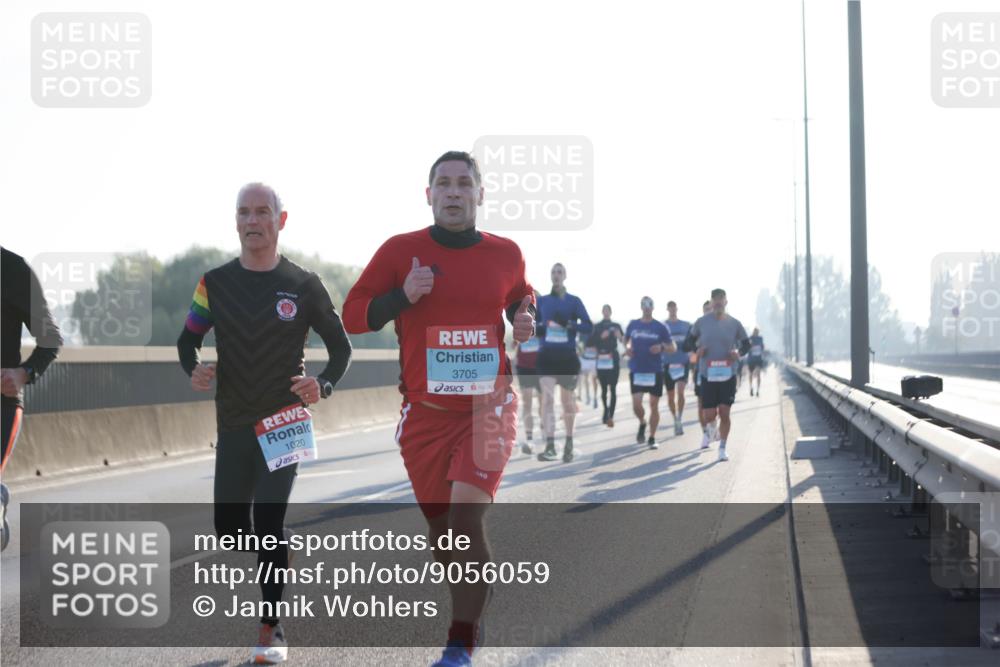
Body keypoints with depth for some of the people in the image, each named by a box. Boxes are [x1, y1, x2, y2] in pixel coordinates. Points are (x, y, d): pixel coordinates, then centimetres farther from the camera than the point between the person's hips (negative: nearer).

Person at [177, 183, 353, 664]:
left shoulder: (303, 285, -2)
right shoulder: (215, 282, 4)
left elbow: (340, 345, 6)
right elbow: (188, 340, 11)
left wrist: (324, 384, -14)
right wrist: (194, 369, -12)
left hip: (284, 421, -3)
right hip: (232, 423, 3)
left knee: (268, 524, -12)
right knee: (229, 528, 5)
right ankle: (280, 554, 37)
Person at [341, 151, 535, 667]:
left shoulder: (506, 254, 4)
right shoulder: (400, 251, -3)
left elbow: (522, 298, 24)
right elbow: (352, 315, -1)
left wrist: (527, 321, 2)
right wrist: (403, 296, -17)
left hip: (489, 406, -1)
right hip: (425, 412, 1)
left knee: (467, 513, -18)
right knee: (440, 524, 9)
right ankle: (470, 615, 34)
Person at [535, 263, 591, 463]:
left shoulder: (574, 301, 3)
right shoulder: (542, 301, 8)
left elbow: (588, 326, -6)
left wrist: (568, 324, -22)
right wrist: (540, 328, -9)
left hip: (568, 356, 0)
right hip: (547, 356, 0)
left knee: (567, 401, 10)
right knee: (547, 399, -15)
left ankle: (569, 443, 28)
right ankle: (550, 447, -22)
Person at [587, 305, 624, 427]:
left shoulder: (616, 326, 6)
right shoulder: (597, 327, 9)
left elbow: (624, 340, -5)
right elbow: (589, 343, 1)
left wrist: (620, 336, -27)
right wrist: (601, 337, -13)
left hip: (613, 360, -2)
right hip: (601, 361, 2)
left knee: (613, 389, -10)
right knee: (604, 388, 9)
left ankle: (610, 416, -16)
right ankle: (606, 413, 27)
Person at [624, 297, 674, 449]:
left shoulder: (661, 327, 0)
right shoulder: (633, 325, 6)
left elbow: (673, 348, 2)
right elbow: (627, 340, 22)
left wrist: (661, 347, -18)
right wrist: (627, 348, 0)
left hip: (655, 371, -1)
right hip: (637, 371, 1)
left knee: (654, 405, 2)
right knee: (636, 405, -8)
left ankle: (652, 438, 13)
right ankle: (642, 423, 24)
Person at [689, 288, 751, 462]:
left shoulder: (734, 323, 2)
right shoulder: (702, 322, 1)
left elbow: (746, 343, 13)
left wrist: (739, 352, -8)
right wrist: (696, 351, -8)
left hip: (728, 375, 0)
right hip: (708, 375, 0)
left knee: (724, 413, -5)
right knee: (709, 416, -2)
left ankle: (722, 448, 8)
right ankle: (708, 432, 34)